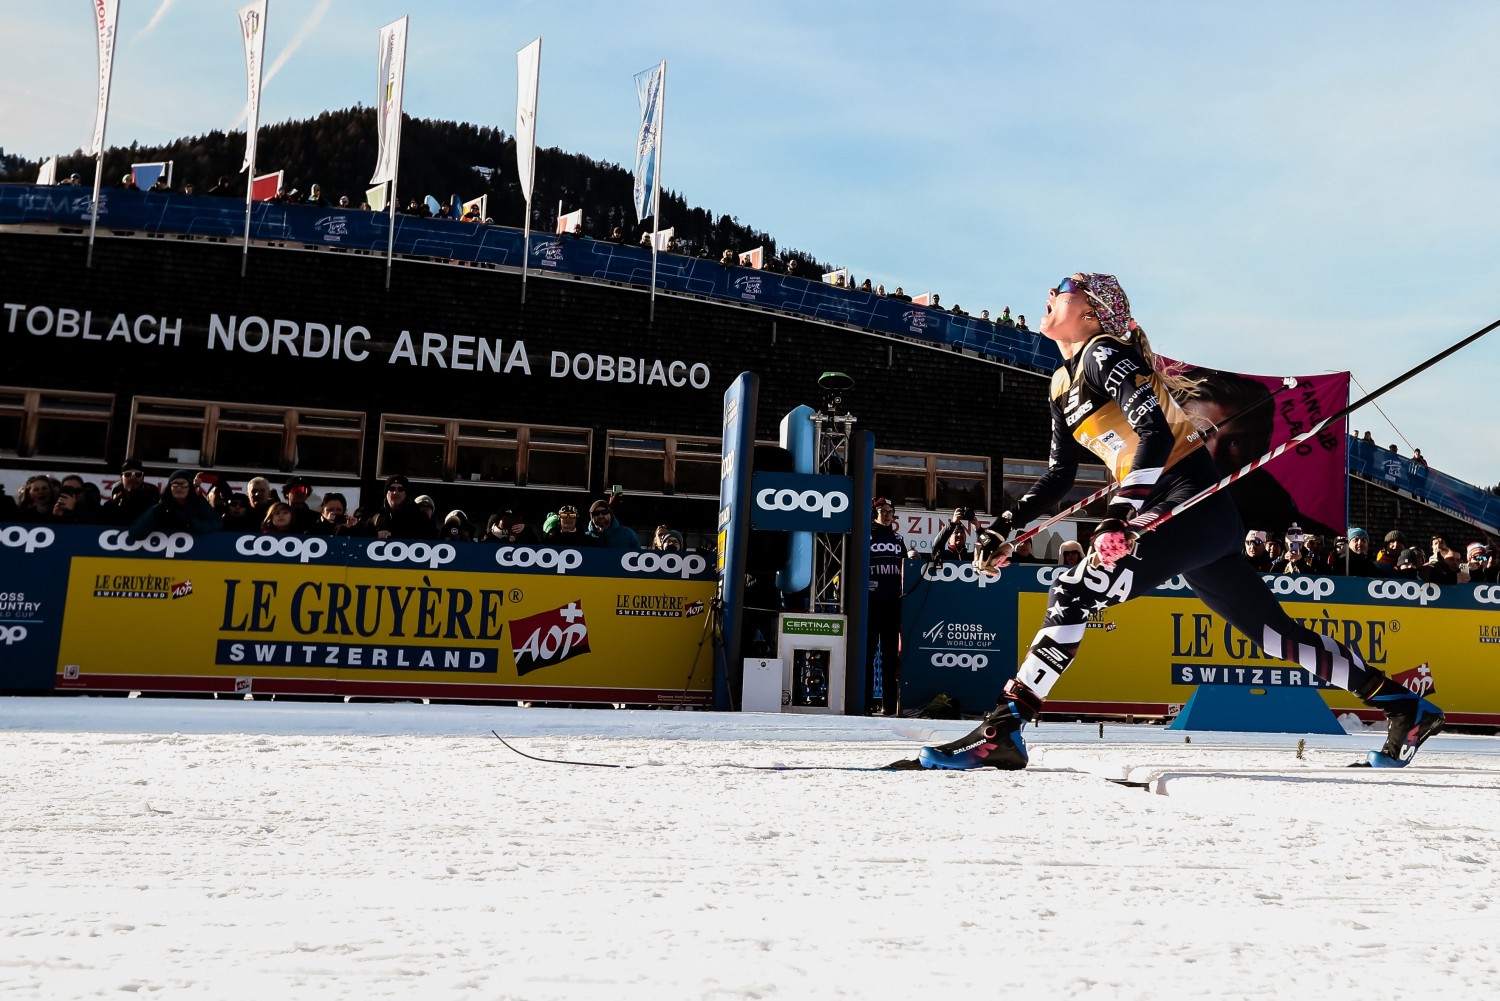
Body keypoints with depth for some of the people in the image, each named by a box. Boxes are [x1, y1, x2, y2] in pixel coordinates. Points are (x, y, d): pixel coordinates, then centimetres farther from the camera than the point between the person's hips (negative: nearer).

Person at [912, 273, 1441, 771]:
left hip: (1194, 502, -10)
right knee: (1276, 633, 14)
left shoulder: (1102, 353, -8)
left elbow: (1157, 434, -21)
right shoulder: (1063, 384, 19)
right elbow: (1060, 474, 23)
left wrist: (1122, 510, -31)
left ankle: (1000, 732, -19)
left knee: (1076, 593, -19)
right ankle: (1405, 707, 23)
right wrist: (1005, 526, 13)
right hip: (1202, 522, 10)